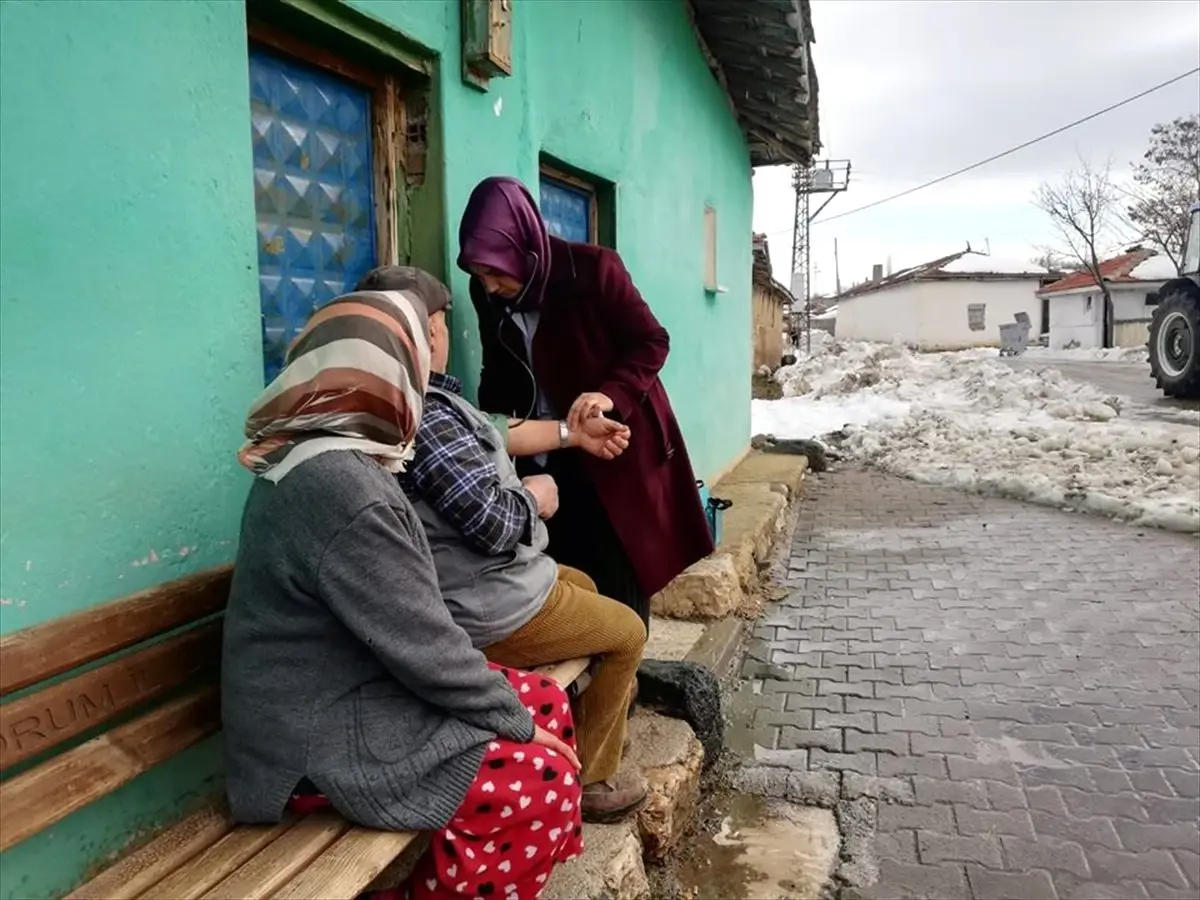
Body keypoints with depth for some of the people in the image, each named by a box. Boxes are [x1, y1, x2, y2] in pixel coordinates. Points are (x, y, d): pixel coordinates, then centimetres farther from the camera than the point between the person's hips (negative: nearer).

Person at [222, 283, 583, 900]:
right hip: (327, 747, -10)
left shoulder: (319, 461, 7)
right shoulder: (338, 482, -26)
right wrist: (513, 719, -9)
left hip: (350, 699, 10)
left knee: (548, 702, 7)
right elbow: (423, 645, -23)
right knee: (546, 785, -13)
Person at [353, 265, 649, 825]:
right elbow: (493, 522, -29)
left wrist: (573, 434, 18)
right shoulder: (426, 415, -29)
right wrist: (535, 495, -8)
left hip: (460, 589, 10)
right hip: (490, 613, -10)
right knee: (627, 632, 9)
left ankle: (611, 698, 45)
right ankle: (590, 780, 19)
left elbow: (491, 435, 13)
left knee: (584, 586, 30)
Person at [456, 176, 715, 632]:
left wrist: (612, 394, -29)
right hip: (548, 454, 4)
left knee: (617, 577, -1)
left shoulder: (592, 268, -17)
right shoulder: (487, 294, -2)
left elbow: (652, 341, -12)